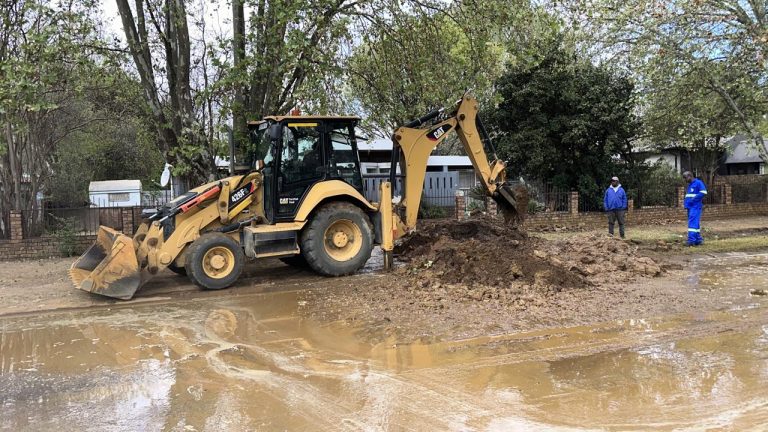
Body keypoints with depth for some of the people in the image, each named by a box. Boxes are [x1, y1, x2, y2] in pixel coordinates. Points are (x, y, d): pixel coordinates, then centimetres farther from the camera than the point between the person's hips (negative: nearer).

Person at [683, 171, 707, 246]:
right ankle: (698, 239, 14)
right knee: (695, 223, 10)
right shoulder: (689, 185, 20)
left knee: (693, 223, -15)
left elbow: (703, 193, -14)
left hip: (696, 207, -9)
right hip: (690, 207, 9)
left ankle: (691, 240, -21)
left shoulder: (698, 183, -6)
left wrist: (693, 199, -16)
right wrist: (685, 203, 11)